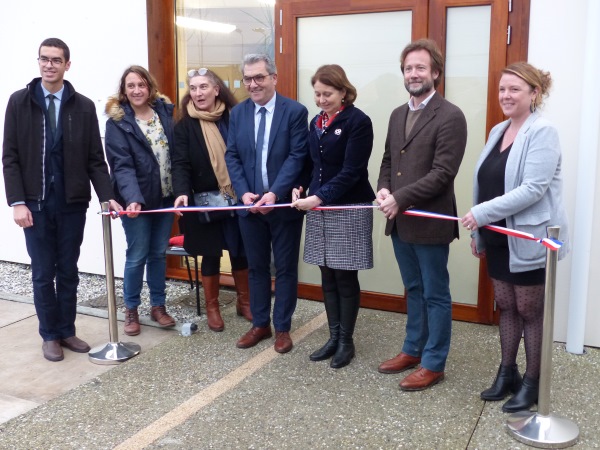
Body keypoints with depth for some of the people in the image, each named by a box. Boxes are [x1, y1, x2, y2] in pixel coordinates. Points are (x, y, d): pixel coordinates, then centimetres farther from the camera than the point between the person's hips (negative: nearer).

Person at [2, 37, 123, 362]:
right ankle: (49, 335, 20)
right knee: (43, 273, 6)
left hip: (73, 202, 1)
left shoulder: (84, 107, 3)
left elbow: (95, 159, 2)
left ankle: (67, 331, 24)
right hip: (36, 203, -1)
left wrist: (107, 196, -10)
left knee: (68, 272, 10)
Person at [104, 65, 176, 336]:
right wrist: (133, 199, -30)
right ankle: (131, 310, 21)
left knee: (159, 253, 13)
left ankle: (158, 306, 26)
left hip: (166, 196, 4)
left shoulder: (165, 110, 5)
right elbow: (122, 166, -16)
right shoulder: (117, 121, -8)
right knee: (137, 256, 4)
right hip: (137, 199, -4)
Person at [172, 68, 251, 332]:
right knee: (210, 255, 8)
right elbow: (180, 164, -10)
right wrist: (182, 193, -28)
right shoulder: (184, 126, -1)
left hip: (238, 199, 2)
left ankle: (244, 302, 30)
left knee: (240, 251, 12)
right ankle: (212, 308, 24)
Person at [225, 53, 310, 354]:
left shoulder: (295, 111, -6)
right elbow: (232, 157, 4)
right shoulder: (237, 113, 6)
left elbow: (297, 157, -12)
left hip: (284, 203, -3)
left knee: (285, 268, 7)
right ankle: (260, 324, 26)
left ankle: (282, 327, 19)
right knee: (256, 267, 13)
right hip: (250, 203, 4)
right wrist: (243, 193, -11)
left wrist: (275, 194, -22)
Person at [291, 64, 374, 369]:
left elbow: (351, 172, -17)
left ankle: (346, 341, 17)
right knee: (328, 277, 11)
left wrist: (318, 198, -22)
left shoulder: (358, 121, -10)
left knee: (345, 277, 3)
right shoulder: (316, 122, 11)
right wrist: (299, 188, -1)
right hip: (318, 208, 6)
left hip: (349, 210, -6)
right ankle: (334, 337, 23)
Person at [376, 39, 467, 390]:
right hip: (400, 222, 7)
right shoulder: (397, 115, 13)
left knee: (435, 295, 6)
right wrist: (384, 189, -4)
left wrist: (399, 198, -21)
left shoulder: (450, 117, -12)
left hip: (430, 222, -7)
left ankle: (433, 364, 19)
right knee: (414, 290, 20)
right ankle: (413, 350, 34)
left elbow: (442, 173, -19)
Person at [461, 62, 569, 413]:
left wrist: (482, 213, -25)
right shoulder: (498, 131, 10)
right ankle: (507, 373, 30)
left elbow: (533, 188, -24)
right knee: (506, 306, 15)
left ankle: (533, 382, 21)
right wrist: (478, 233, 12)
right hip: (500, 238, 7)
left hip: (530, 240, -7)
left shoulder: (543, 132, -14)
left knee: (530, 310, 6)